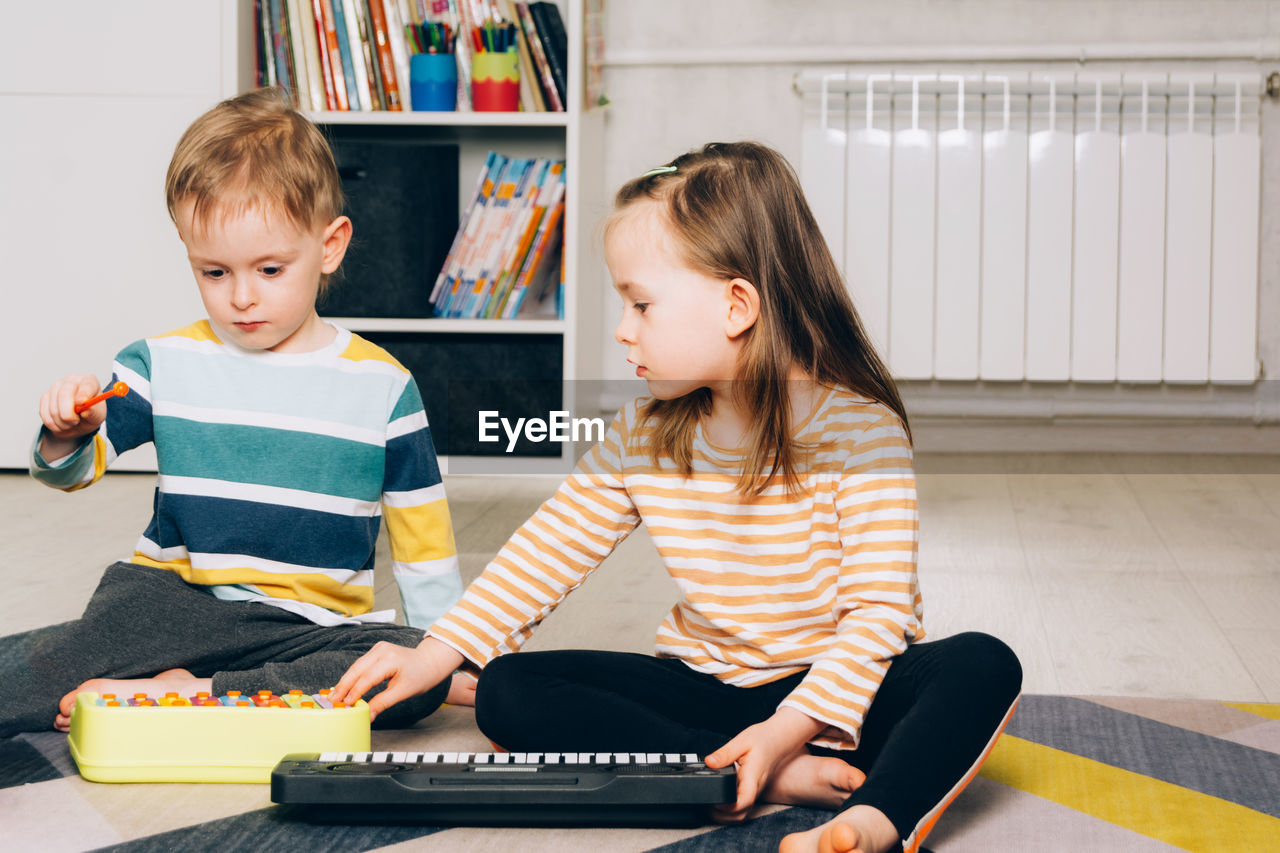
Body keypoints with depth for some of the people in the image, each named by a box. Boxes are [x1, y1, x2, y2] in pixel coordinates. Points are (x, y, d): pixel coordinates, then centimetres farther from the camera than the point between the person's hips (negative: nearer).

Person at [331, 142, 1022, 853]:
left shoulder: (859, 427, -15)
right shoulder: (645, 435, 1)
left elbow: (877, 609, -19)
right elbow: (548, 552, 8)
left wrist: (789, 729, -31)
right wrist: (437, 655, 0)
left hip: (834, 688, -4)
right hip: (705, 683, 5)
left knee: (984, 666, -31)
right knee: (508, 691, -15)